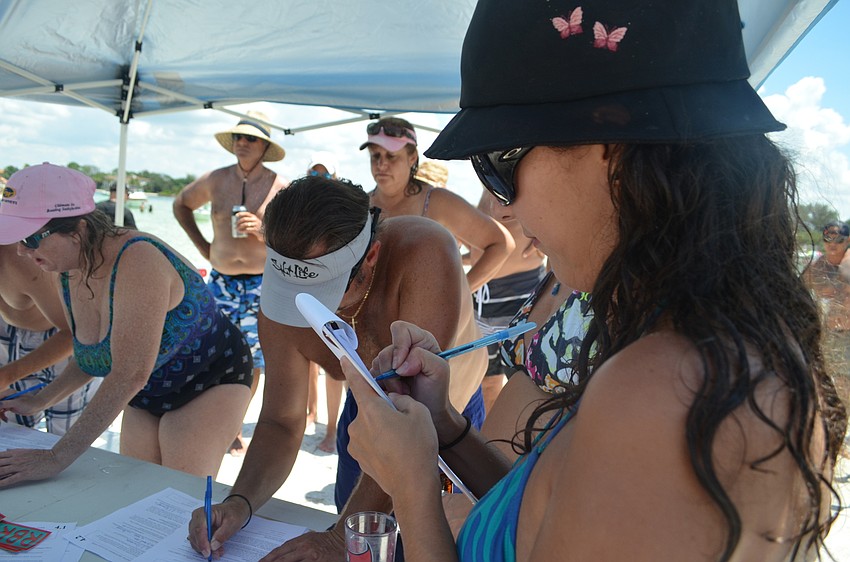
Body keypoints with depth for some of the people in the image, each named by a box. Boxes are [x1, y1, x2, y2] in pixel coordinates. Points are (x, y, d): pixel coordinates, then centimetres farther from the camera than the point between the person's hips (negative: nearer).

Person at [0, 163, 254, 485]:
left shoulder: (137, 261, -31)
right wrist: (40, 401, -4)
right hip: (145, 397, 8)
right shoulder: (68, 272, -5)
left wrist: (57, 458, -37)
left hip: (210, 383, -8)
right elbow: (90, 357, 10)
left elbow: (131, 373, -38)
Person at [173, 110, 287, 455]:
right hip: (221, 281, 2)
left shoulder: (280, 188, -3)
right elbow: (181, 204, 23)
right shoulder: (215, 180, 4)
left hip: (261, 284, -2)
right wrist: (200, 244, 12)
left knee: (250, 362, 3)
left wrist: (262, 231, -19)